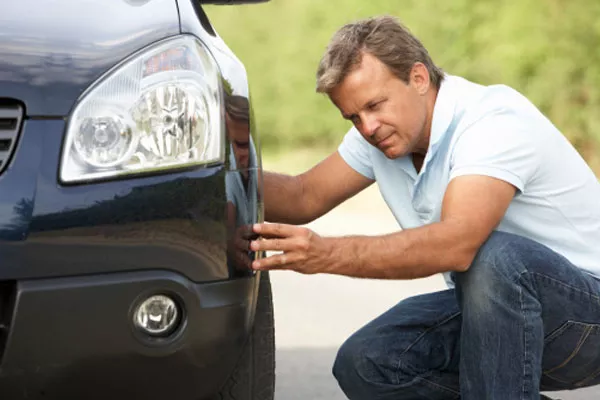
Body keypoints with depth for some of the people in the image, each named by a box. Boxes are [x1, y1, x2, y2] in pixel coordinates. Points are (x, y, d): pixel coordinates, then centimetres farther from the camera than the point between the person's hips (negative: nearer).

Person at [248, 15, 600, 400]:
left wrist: (327, 255, -47)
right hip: (492, 303, 8)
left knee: (492, 257, -38)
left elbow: (456, 245, -41)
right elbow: (306, 196, 8)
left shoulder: (495, 120, -26)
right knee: (362, 364, -11)